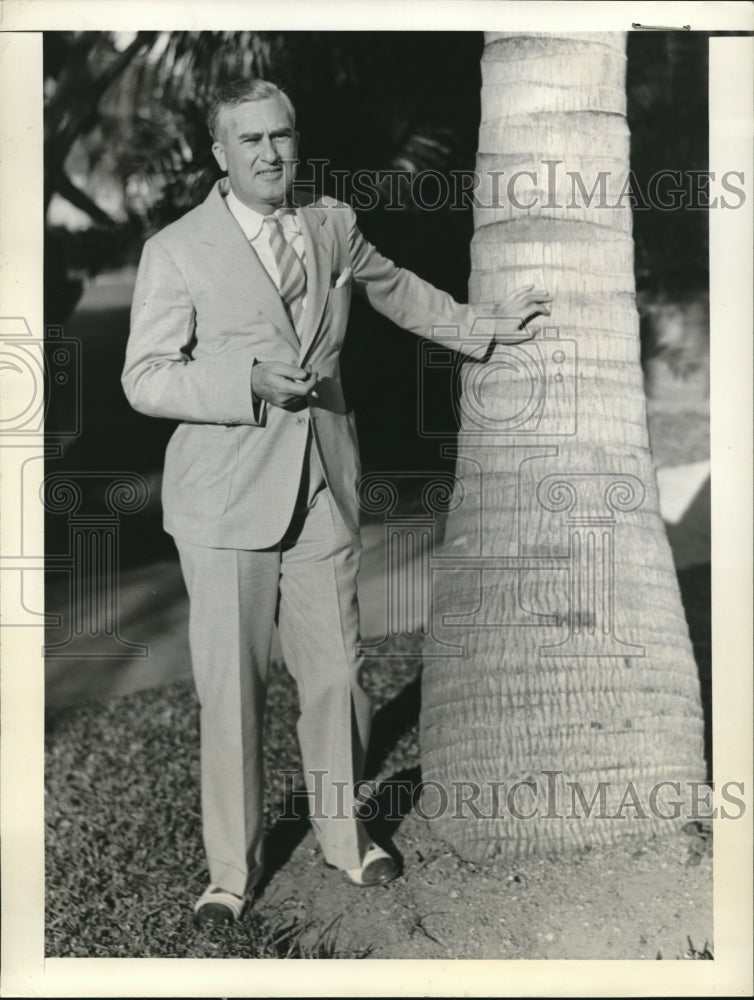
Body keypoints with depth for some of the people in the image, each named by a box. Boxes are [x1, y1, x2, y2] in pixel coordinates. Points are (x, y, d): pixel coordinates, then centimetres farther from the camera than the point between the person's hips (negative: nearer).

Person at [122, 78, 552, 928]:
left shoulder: (334, 225, 10)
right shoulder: (175, 250, -4)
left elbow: (396, 289, 28)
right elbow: (144, 378, -7)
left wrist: (485, 326, 38)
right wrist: (249, 380, -20)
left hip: (323, 490, 4)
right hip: (227, 503, -3)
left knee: (334, 675, 8)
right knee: (230, 690, 1)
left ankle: (341, 833, 30)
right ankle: (231, 870, 17)